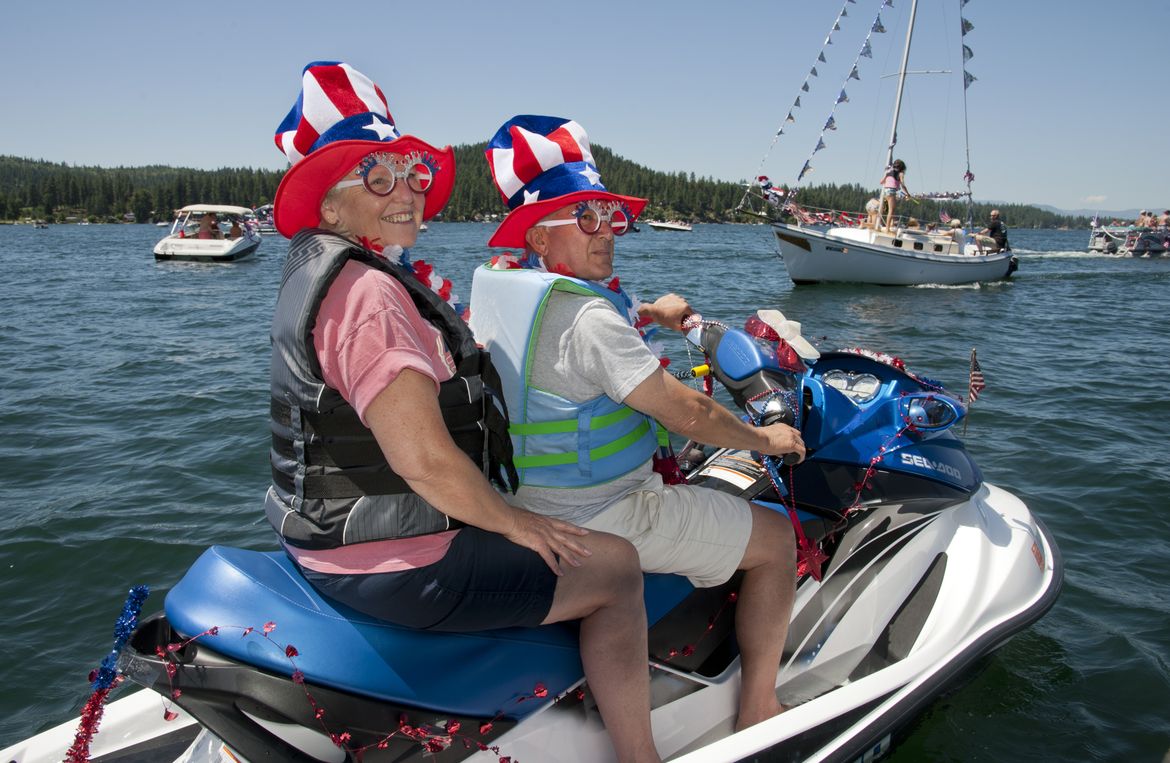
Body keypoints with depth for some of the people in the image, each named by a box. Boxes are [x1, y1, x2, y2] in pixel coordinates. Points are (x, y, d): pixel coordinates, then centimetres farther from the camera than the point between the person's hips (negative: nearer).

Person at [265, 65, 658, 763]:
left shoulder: (326, 273, 12)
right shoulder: (367, 291, -23)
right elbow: (423, 459, -28)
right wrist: (513, 521, -12)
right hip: (397, 568, -11)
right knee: (616, 565, 1)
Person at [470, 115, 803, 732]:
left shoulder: (494, 282, 2)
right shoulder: (590, 318, -27)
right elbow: (687, 413, -23)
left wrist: (648, 312, 18)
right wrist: (764, 438, -6)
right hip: (598, 521, -10)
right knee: (777, 539, 6)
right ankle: (758, 710, 17)